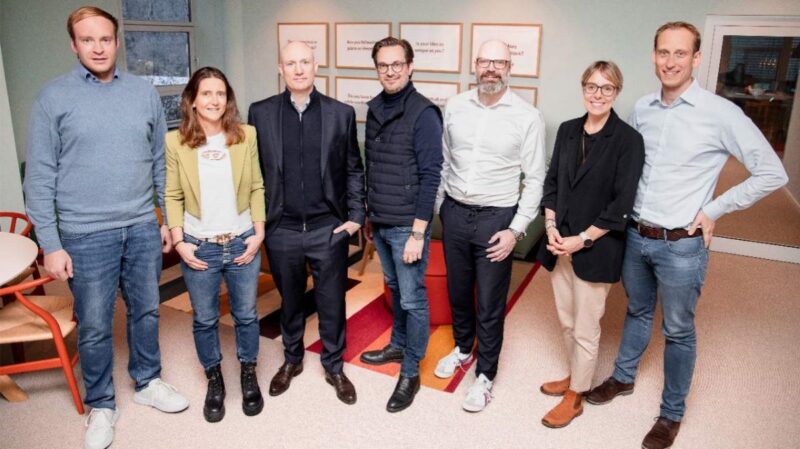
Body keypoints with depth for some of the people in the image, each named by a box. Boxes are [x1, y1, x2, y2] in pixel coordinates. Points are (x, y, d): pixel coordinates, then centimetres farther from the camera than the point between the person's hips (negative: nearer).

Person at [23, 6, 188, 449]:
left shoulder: (144, 92, 4)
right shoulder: (53, 97, -4)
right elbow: (39, 177, -5)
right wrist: (50, 245, -8)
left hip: (143, 228, 3)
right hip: (87, 235, -3)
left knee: (146, 312, 16)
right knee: (94, 328, 9)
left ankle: (148, 383, 37)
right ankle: (100, 405, 29)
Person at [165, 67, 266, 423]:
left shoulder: (246, 136, -3)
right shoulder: (175, 142, -5)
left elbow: (257, 188, 1)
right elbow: (172, 196, -1)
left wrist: (259, 233, -4)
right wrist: (179, 242, -7)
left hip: (242, 243, 1)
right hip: (199, 247, 0)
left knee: (246, 315, 13)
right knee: (204, 320, 14)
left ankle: (249, 375, 35)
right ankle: (214, 380, 35)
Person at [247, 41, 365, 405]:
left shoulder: (341, 113, -1)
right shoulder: (261, 112, 0)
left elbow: (353, 170, 3)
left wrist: (355, 216, -3)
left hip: (329, 228, 0)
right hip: (281, 229, 1)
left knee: (332, 303, 11)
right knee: (289, 300, 18)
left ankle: (334, 367, 32)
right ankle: (292, 360, 41)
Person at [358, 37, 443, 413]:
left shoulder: (423, 114, -14)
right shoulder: (375, 108, 6)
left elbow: (430, 177, -15)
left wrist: (417, 233, -17)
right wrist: (370, 213, 12)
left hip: (407, 226, -6)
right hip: (379, 223, 6)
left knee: (412, 299, 5)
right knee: (394, 289, 21)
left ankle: (410, 372, 19)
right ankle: (398, 345, 40)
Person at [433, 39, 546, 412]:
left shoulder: (527, 117, -9)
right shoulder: (454, 107, 2)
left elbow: (535, 179, -7)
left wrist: (516, 229, -12)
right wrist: (440, 207, 11)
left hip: (496, 218, -3)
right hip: (454, 213, 4)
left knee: (489, 304, 6)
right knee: (457, 291, 19)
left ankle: (485, 374, 26)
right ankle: (462, 348, 44)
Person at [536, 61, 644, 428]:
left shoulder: (628, 140, -11)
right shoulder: (568, 130, 5)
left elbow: (621, 205, -14)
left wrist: (582, 240, -16)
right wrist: (550, 226, -4)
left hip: (596, 250, -5)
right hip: (560, 245, 5)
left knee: (585, 329, 8)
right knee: (566, 321, 19)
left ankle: (575, 397, 27)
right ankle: (574, 376, 41)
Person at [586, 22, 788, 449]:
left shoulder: (720, 113, -14)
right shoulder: (641, 109, 1)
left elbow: (772, 173, -9)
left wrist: (714, 210, -9)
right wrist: (624, 211, 8)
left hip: (681, 244, -4)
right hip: (635, 236, 4)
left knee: (678, 331, 10)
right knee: (636, 312, 23)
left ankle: (672, 413, 28)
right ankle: (622, 378, 43)